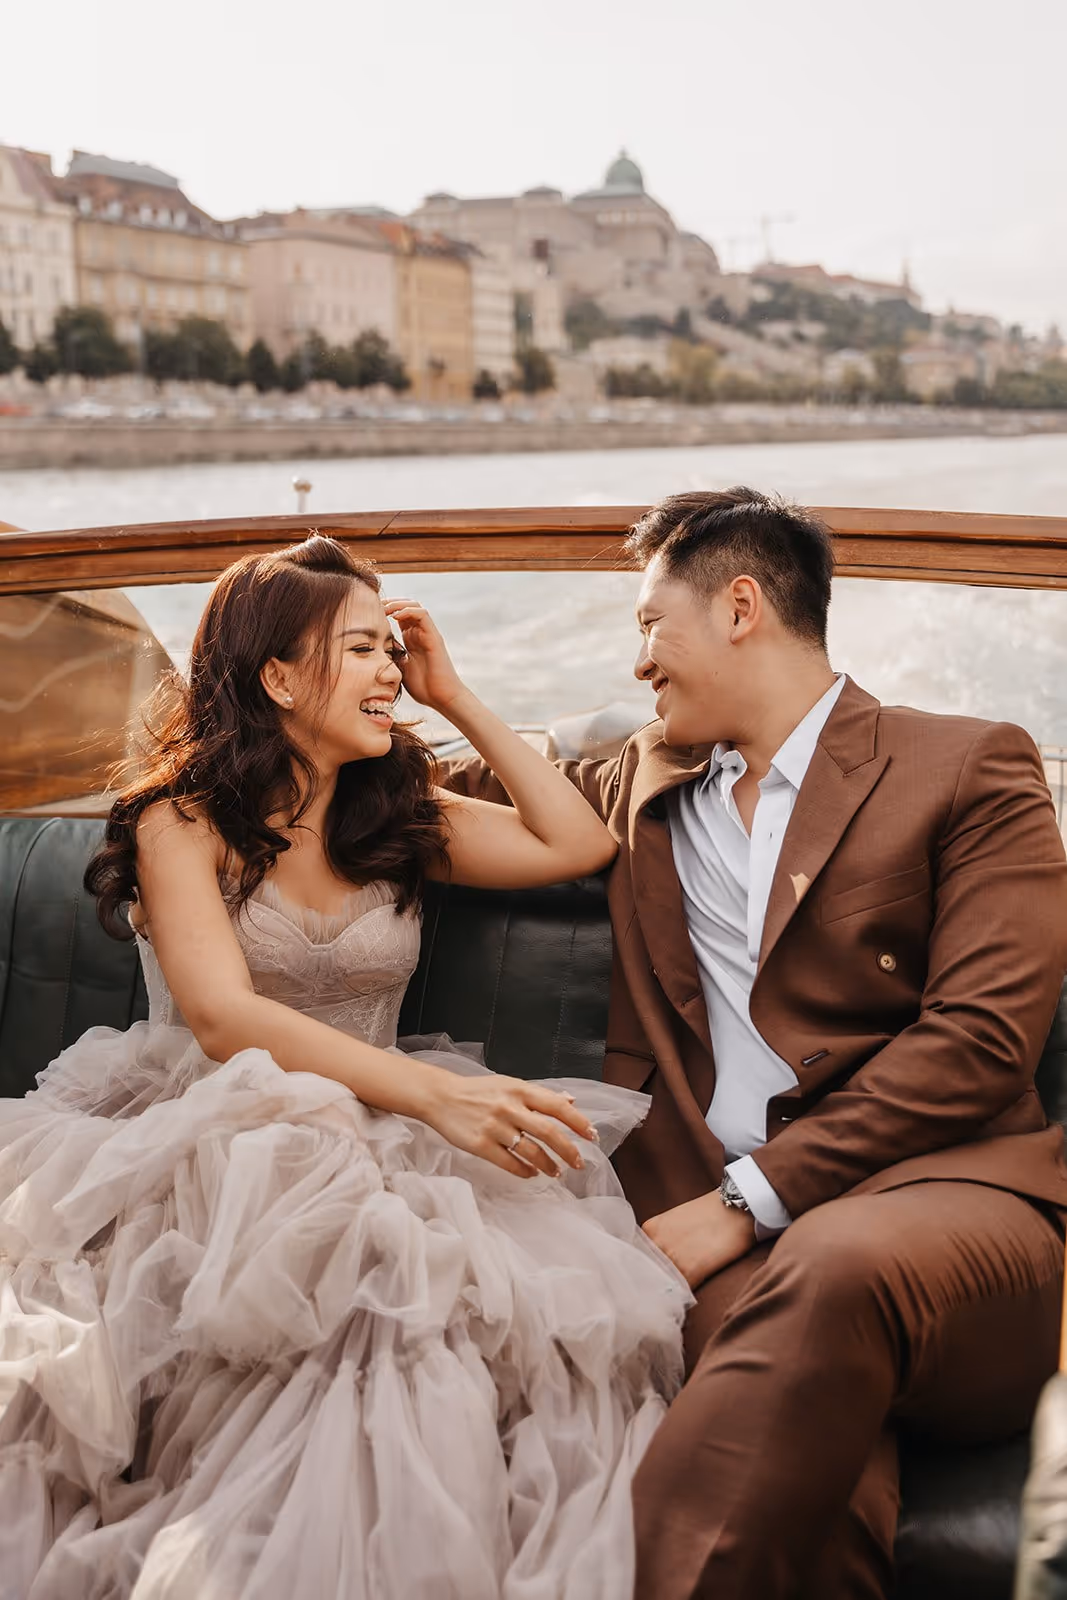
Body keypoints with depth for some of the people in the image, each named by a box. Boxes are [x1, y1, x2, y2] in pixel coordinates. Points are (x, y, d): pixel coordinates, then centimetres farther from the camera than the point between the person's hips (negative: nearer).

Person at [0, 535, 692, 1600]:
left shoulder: (402, 818, 14)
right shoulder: (184, 820, -2)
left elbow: (578, 844, 9)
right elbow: (223, 1017, -17)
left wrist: (456, 699, 8)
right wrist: (434, 1091, -31)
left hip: (374, 1128, 4)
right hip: (209, 1133, -3)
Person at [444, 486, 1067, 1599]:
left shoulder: (969, 766, 9)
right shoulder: (641, 784, 24)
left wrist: (750, 1199, -10)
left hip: (938, 1184, -1)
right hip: (710, 1208, 2)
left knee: (837, 1265, -38)